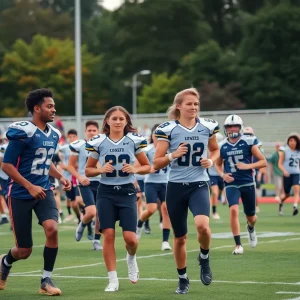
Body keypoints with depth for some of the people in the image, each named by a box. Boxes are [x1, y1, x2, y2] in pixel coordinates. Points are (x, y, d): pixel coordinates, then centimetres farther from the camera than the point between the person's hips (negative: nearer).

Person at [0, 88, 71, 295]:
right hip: (20, 195, -5)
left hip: (43, 191, 5)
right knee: (24, 251, 0)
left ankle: (46, 280, -7)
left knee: (52, 228, -23)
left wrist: (60, 177, 7)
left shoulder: (53, 134, 7)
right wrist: (30, 187, -21)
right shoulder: (23, 132, -16)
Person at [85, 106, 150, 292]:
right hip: (106, 192, 0)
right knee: (108, 235, -5)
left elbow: (147, 167, 8)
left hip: (127, 192, 0)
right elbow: (88, 171, 8)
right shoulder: (98, 142, 0)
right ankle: (113, 280, 3)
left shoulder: (134, 140, 0)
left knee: (130, 237, -7)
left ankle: (131, 259, 29)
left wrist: (135, 170, -12)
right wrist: (101, 170, -12)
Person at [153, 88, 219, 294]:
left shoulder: (208, 127, 1)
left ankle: (204, 259, 4)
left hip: (199, 185, 0)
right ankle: (183, 279, 28)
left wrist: (211, 161, -2)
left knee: (202, 225, -27)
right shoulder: (168, 129, -6)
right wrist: (173, 155, -22)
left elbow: (215, 150, 20)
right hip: (176, 187, 0)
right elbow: (156, 164, -4)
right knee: (180, 238, 8)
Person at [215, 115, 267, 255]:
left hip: (248, 183, 0)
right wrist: (222, 175, -3)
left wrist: (248, 166, -18)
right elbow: (218, 164, 18)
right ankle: (238, 245, -16)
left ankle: (251, 228, 50)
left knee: (251, 217, 11)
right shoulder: (222, 146, 1)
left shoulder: (248, 142, -6)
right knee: (234, 210, -23)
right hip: (231, 184, 0)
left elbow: (263, 162, -3)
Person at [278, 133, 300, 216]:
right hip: (287, 175, -2)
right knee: (287, 194, 8)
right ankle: (281, 203, 39)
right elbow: (280, 164, -6)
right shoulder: (284, 151, -3)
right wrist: (284, 171, -23)